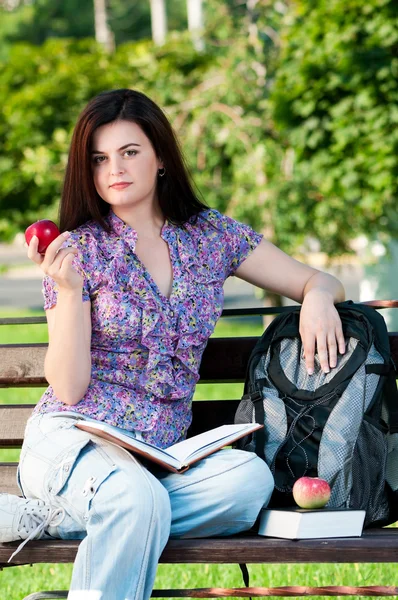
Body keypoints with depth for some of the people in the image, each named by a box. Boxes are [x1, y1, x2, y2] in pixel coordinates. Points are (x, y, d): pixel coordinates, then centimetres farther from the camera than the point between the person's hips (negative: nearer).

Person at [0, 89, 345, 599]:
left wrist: (318, 298, -8)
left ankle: (49, 515, -20)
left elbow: (319, 282, 17)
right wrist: (70, 290, -17)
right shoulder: (80, 247, 1)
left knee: (251, 478, -30)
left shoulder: (212, 235, 11)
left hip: (161, 456, 5)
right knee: (140, 500, -40)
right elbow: (68, 388, -4)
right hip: (74, 439, -5)